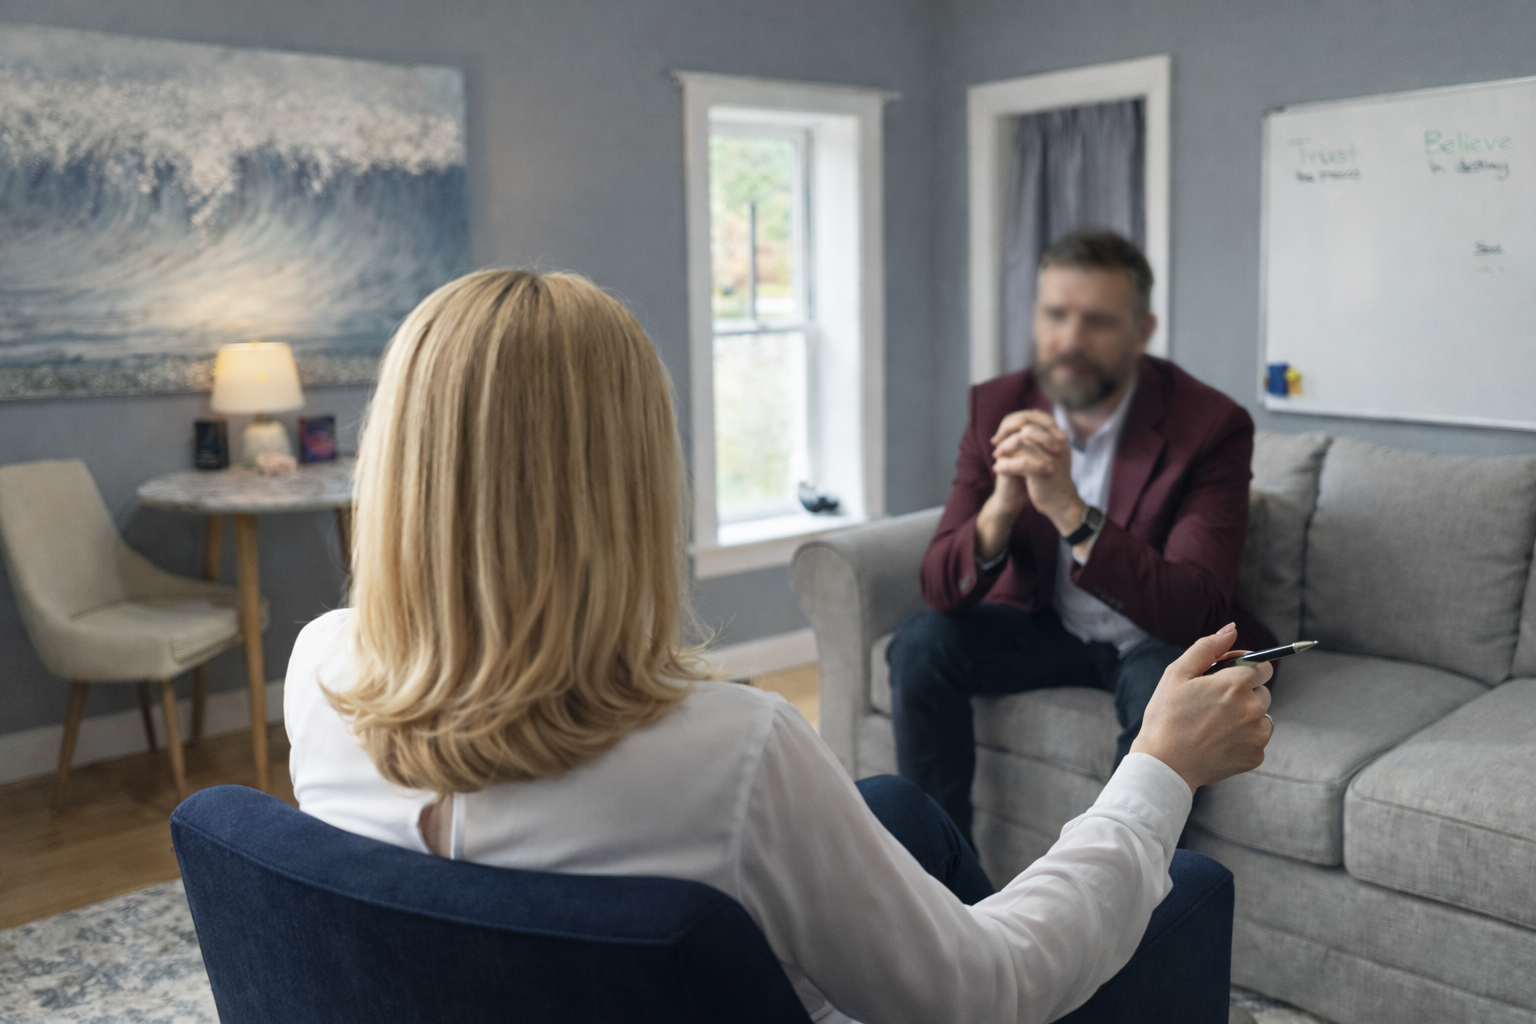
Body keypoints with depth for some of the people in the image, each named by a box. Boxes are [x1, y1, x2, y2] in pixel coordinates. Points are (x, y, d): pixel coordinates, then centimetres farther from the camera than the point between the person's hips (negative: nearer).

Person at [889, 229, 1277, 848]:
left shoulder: (1212, 426, -21)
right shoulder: (997, 408, -10)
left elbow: (1192, 614, -32)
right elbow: (940, 590, -15)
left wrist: (1069, 509, -44)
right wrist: (1001, 507, -37)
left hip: (1160, 640, -3)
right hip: (1044, 626, 4)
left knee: (1164, 679, -35)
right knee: (921, 644, -19)